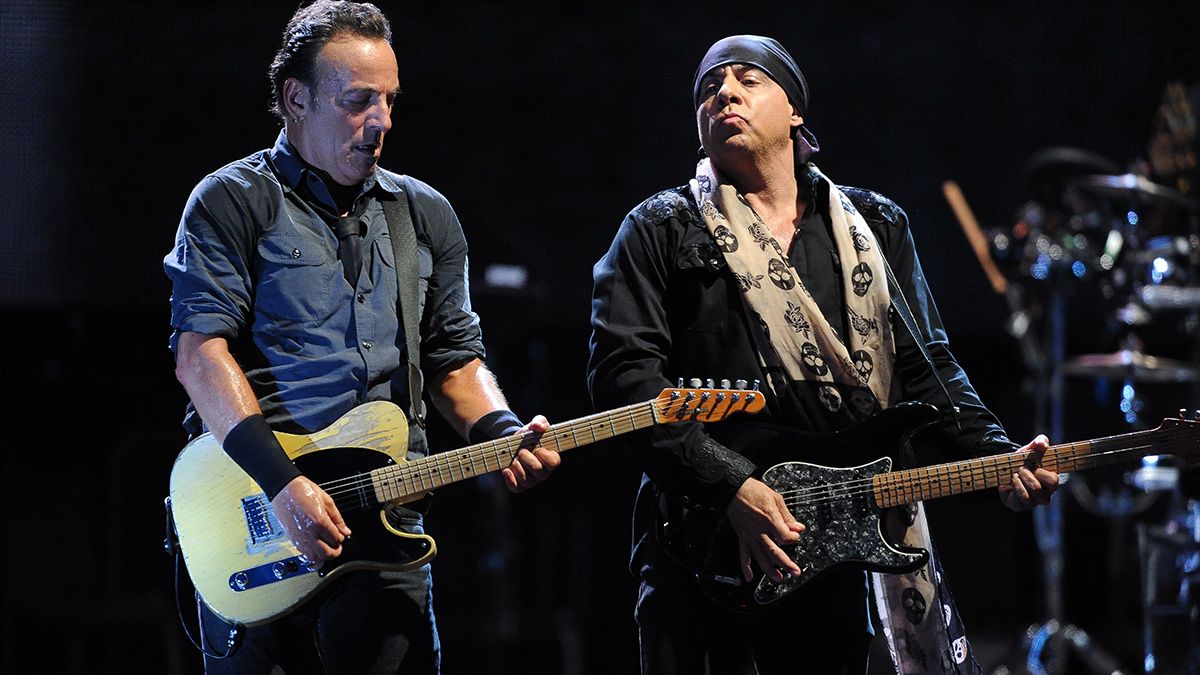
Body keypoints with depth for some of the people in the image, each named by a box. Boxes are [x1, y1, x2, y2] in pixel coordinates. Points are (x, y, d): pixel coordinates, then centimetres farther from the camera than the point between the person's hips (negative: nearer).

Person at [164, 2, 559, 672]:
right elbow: (201, 351, -10)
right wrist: (281, 481, -20)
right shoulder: (234, 202, 0)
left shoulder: (426, 215, 17)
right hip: (255, 513, -4)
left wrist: (503, 435, -2)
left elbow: (455, 359, 20)